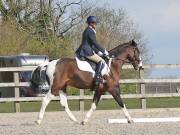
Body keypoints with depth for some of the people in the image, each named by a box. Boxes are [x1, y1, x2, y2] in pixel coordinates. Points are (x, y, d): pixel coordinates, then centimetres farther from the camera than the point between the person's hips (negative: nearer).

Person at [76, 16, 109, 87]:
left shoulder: (87, 31, 21)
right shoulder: (90, 31, -12)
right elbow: (95, 43, -16)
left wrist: (98, 52, 18)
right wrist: (104, 51, -10)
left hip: (84, 51, 11)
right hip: (87, 52, -11)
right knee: (101, 61, -20)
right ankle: (97, 78, -31)